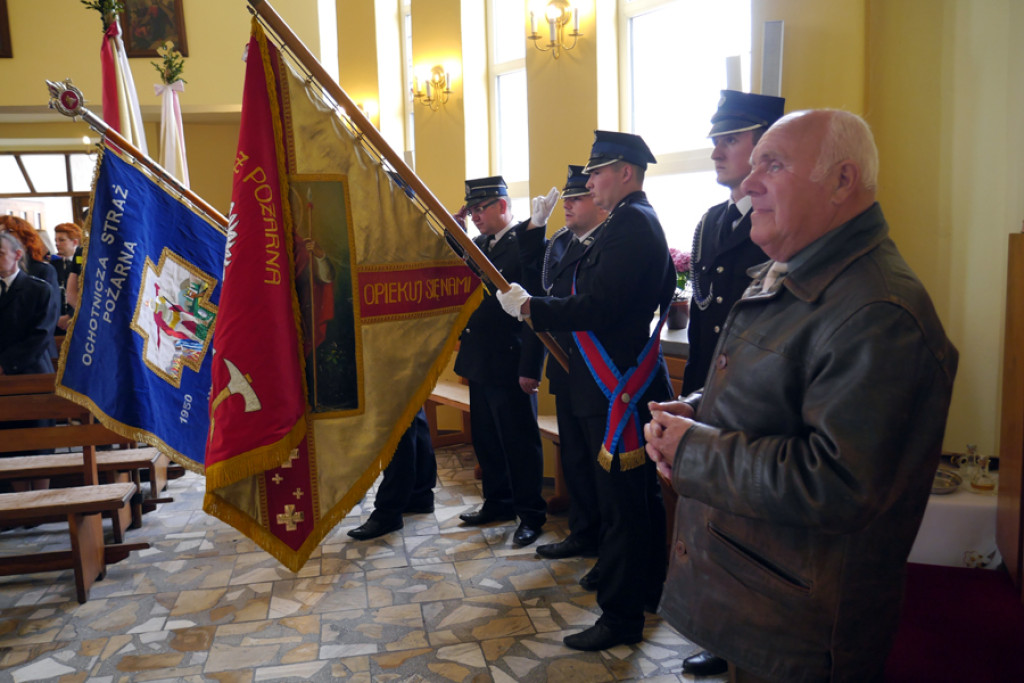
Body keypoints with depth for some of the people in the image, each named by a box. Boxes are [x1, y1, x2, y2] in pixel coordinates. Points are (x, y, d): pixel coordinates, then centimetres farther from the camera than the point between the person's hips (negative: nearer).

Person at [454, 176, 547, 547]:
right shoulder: (477, 245, 13)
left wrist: (529, 368, -20)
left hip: (510, 363, -8)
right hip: (479, 361, 8)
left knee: (520, 441, 4)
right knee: (486, 439, 18)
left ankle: (531, 513, 19)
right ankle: (498, 502, 34)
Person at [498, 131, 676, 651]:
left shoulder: (630, 224, -17)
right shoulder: (640, 221, 17)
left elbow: (598, 307, -25)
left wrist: (529, 306, -15)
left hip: (619, 390, -11)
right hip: (629, 381, 11)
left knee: (620, 505, -1)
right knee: (640, 495, 20)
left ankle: (620, 617, 11)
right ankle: (649, 589, 36)